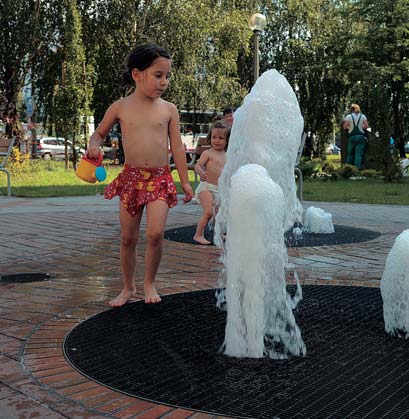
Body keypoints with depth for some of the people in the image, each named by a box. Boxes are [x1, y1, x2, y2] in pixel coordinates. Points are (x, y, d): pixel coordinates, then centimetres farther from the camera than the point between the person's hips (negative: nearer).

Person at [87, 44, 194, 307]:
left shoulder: (168, 109, 2)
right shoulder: (120, 107, 1)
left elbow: (177, 147, 4)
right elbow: (100, 132, 15)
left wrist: (185, 181, 4)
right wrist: (94, 145, -9)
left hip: (160, 179, -1)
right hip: (131, 178, 1)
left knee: (155, 234, -15)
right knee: (128, 238, 7)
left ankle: (150, 283, 8)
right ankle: (128, 287, 25)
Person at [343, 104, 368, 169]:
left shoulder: (348, 116, 3)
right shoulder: (363, 116, 7)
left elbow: (345, 127, -5)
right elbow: (366, 126, -3)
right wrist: (361, 127, 16)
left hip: (352, 136, 0)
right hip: (360, 136, 0)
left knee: (350, 153, 8)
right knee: (359, 153, -2)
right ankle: (357, 167, -9)